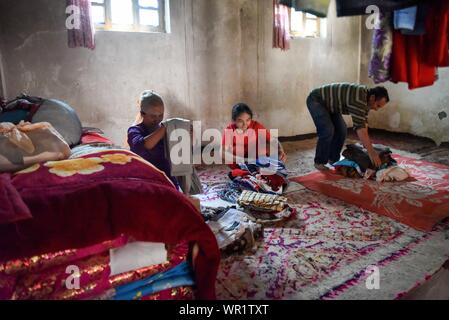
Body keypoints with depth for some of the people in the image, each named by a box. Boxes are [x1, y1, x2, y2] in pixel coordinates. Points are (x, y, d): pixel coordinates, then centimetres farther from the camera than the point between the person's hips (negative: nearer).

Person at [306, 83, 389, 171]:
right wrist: (372, 153, -37)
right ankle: (319, 162, -5)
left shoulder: (366, 98, -3)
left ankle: (333, 159, 16)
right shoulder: (358, 99, -33)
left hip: (330, 104, 9)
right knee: (328, 131, -20)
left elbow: (363, 124, 4)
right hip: (316, 100, -9)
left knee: (341, 130, 3)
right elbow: (359, 127, -38)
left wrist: (369, 148, 2)